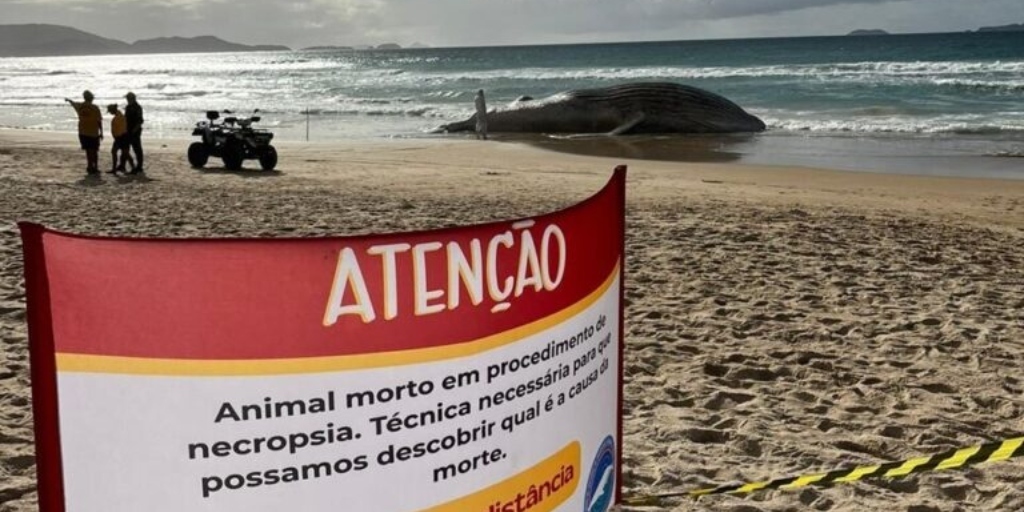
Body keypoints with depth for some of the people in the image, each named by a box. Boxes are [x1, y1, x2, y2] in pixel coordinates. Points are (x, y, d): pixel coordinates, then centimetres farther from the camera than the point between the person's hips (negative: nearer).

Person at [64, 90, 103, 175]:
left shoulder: (80, 106, 3)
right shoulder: (95, 108, -10)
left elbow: (72, 103, 27)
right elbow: (99, 121, -10)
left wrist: (68, 100, 50)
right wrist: (101, 132, -1)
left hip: (83, 133, 4)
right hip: (93, 133, -3)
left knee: (88, 150, 10)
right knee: (94, 151, 3)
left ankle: (90, 167, 9)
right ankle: (95, 167, 1)